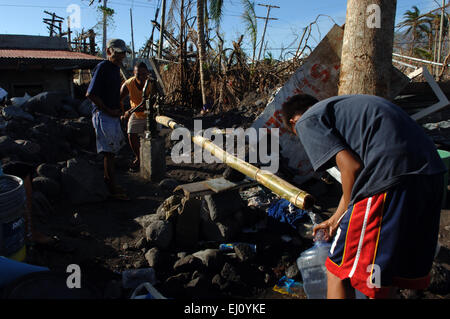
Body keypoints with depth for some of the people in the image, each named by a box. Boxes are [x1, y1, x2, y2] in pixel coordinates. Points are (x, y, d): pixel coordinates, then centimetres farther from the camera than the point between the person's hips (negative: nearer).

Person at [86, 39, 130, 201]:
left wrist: (118, 109, 13)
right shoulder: (102, 67, -14)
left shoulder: (116, 68, 15)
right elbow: (90, 94, -20)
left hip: (113, 115, 10)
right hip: (103, 116, -10)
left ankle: (108, 182, 28)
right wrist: (109, 111, -16)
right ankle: (113, 189, -1)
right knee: (109, 152, -7)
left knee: (112, 151, 16)